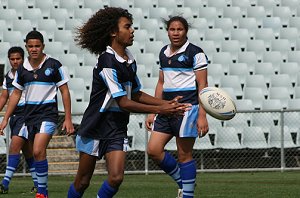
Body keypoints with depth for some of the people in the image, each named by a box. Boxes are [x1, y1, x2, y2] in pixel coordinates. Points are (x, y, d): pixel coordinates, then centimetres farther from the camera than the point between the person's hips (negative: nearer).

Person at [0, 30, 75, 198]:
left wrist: (68, 119, -7)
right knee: (35, 153, 8)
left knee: (38, 151, -21)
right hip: (29, 115, 5)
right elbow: (16, 94, 15)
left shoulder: (54, 65, -6)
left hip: (48, 114, -5)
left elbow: (65, 91, -2)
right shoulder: (23, 69, 7)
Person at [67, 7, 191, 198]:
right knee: (82, 182, 2)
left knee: (116, 178, -11)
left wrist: (167, 103, 3)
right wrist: (160, 110, -19)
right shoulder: (108, 61, -19)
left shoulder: (129, 59, 7)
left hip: (117, 129, 6)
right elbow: (124, 103, -19)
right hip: (95, 128, -6)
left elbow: (136, 94, 15)